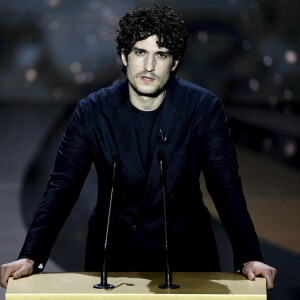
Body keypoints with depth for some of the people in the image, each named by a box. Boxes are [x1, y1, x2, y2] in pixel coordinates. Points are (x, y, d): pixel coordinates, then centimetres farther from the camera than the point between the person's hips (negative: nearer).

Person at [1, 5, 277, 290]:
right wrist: (30, 257, -17)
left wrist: (249, 258, -17)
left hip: (185, 255, 0)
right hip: (112, 254, 0)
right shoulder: (92, 111, -4)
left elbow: (226, 188, -6)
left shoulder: (204, 108, -5)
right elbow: (61, 188, -5)